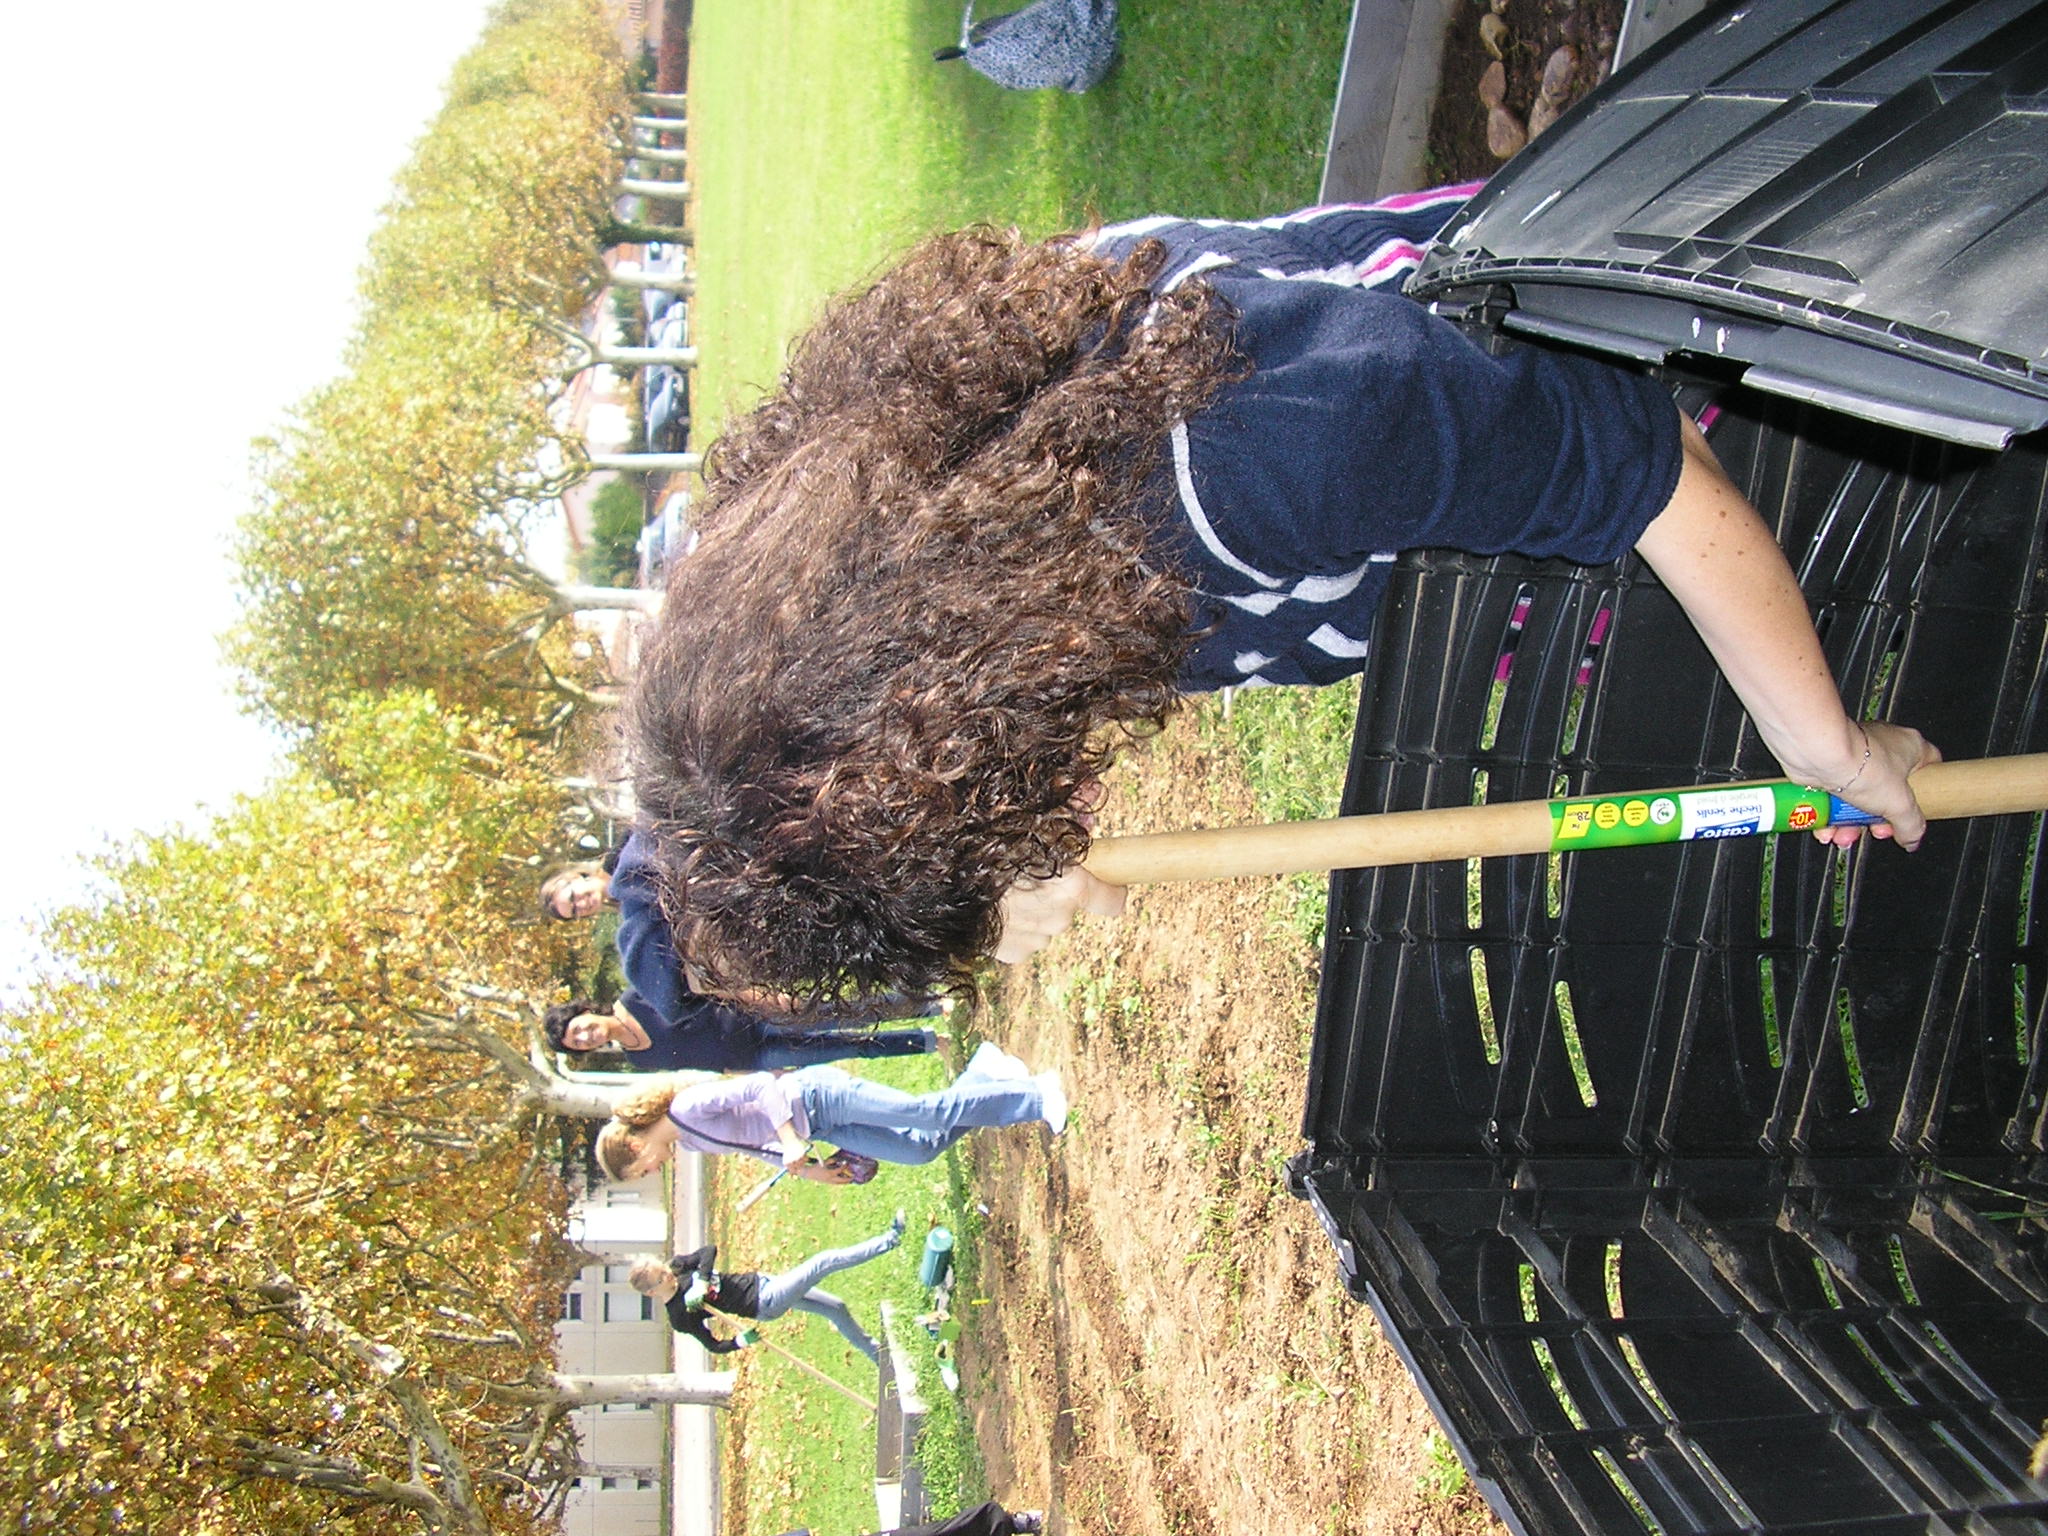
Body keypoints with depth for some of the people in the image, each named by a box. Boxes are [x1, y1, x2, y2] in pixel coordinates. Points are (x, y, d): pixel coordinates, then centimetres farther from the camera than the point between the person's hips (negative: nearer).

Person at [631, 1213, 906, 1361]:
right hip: (766, 1302, -7)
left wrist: (701, 1280, -30)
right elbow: (714, 1346, -10)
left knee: (835, 1308, 14)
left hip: (759, 1281, 7)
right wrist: (740, 1342, -26)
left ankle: (877, 1355, 32)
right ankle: (890, 1239, -4)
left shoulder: (677, 1267, -3)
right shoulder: (681, 1316, -16)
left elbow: (710, 1249, -17)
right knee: (825, 1262, -14)